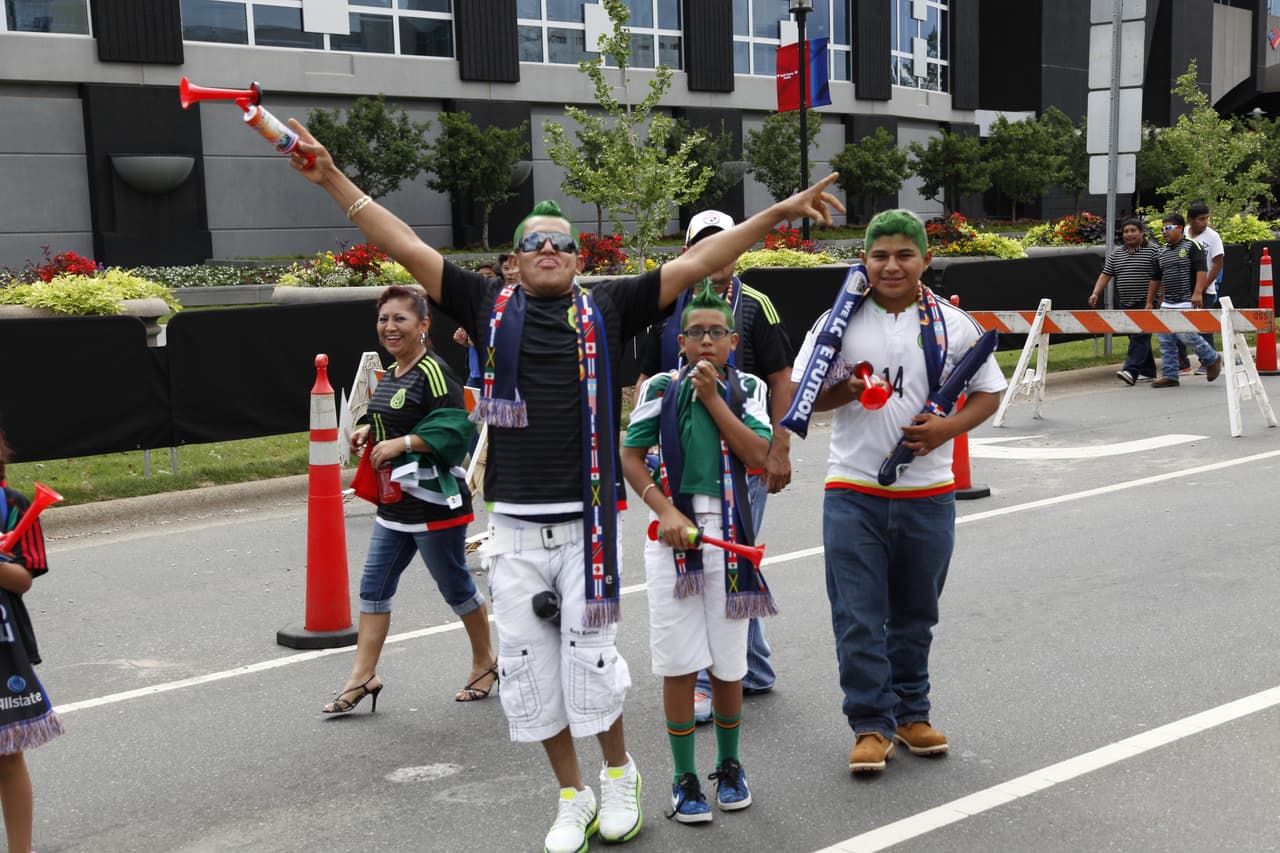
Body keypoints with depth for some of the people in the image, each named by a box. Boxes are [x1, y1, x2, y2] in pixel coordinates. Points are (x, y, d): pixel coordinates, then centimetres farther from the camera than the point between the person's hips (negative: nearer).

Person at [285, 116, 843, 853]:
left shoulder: (607, 310, 4)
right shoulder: (492, 307, 6)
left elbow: (694, 265, 0)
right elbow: (408, 249, 4)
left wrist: (778, 213, -5)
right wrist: (334, 179, 0)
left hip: (588, 522, -2)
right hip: (515, 528, 2)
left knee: (590, 657, 1)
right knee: (528, 666, 8)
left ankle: (620, 773, 29)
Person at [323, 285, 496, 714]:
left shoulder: (433, 372, -16)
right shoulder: (390, 374, 12)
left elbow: (455, 428, -24)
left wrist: (400, 444, -25)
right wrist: (369, 430, 6)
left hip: (434, 504, -9)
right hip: (394, 502, 9)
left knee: (455, 585, 6)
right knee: (374, 586, 6)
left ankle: (485, 662, 26)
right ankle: (363, 675, 12)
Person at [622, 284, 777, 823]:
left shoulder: (746, 389, 5)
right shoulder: (661, 388, 2)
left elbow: (758, 455, -8)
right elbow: (629, 455, 0)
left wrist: (713, 397, -11)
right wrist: (664, 510, -11)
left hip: (729, 533, 1)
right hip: (675, 531, -1)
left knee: (728, 662, 9)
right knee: (680, 663, 1)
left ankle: (729, 766, 29)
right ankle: (684, 778, 13)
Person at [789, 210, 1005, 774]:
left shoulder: (952, 324, 2)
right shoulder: (839, 321, 0)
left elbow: (989, 392, 8)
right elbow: (801, 395, 4)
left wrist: (949, 427, -11)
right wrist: (846, 391, -16)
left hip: (928, 492, 2)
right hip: (853, 491, -1)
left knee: (915, 615, 14)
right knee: (858, 616, -2)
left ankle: (911, 713, 29)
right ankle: (872, 724, 9)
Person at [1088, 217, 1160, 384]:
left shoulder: (1152, 251, -3)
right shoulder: (1116, 254, 13)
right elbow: (1105, 275, 10)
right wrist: (1095, 293, -3)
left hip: (1146, 303, -6)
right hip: (1125, 304, 6)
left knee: (1139, 336, -14)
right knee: (1140, 339, 11)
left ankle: (1131, 371, -23)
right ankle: (1147, 372, 18)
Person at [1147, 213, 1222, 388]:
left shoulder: (1192, 246, -3)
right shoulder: (1162, 251, 17)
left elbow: (1201, 270, -13)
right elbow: (1155, 278, 22)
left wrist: (1198, 292, -24)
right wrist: (1149, 302, 20)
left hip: (1186, 302, -7)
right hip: (1167, 303, 7)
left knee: (1185, 334, -14)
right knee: (1165, 339, 2)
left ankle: (1213, 359, 10)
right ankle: (1169, 376, 7)